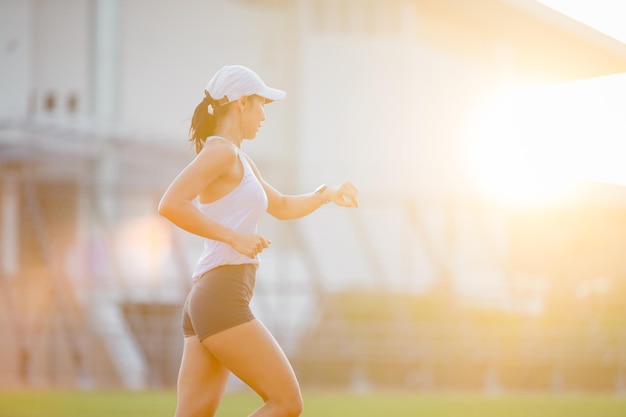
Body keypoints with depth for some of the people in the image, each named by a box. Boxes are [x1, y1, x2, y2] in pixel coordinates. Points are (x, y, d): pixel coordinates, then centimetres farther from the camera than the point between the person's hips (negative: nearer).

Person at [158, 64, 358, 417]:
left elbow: (283, 207, 38)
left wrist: (328, 194, 23)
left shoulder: (240, 161, 24)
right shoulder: (221, 150, -6)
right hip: (222, 298, -9)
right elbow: (171, 204, -20)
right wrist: (234, 237, -18)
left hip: (207, 300, 9)